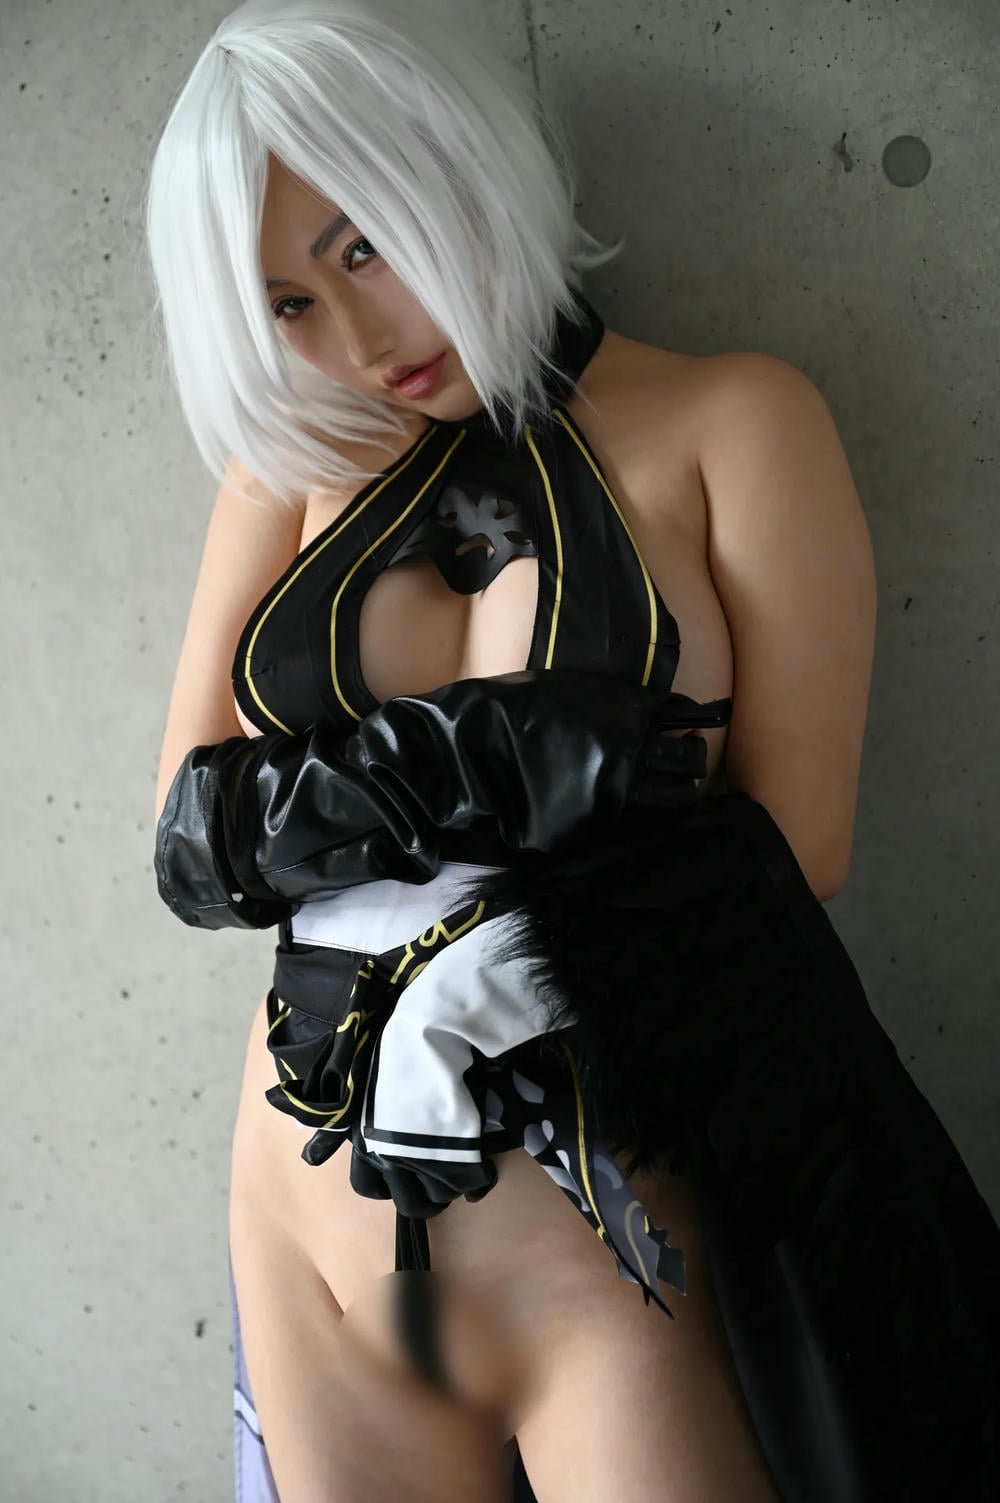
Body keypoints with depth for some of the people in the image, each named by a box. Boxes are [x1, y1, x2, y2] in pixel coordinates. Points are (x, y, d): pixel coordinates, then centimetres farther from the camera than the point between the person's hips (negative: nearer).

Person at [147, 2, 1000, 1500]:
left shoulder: (729, 421, -4)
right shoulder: (302, 465, 6)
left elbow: (793, 855, -10)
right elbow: (191, 837, 0)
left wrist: (352, 810, -9)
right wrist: (484, 765, -16)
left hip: (608, 1256, -3)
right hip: (315, 1233, 4)